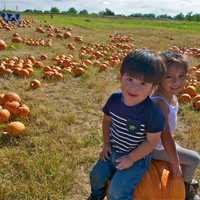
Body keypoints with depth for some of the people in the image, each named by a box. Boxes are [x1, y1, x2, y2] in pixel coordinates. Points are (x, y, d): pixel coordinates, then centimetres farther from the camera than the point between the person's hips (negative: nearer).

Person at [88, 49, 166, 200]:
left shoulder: (152, 113, -29)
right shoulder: (114, 99, -14)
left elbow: (151, 141, -18)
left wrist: (131, 159, -16)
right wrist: (106, 144, 2)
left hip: (137, 157, -5)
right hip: (113, 151, 5)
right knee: (96, 176, 12)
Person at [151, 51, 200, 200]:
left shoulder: (172, 95, -7)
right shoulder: (160, 103, -35)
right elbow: (165, 136, -30)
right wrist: (175, 163, -21)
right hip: (155, 148, -9)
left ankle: (185, 182, 53)